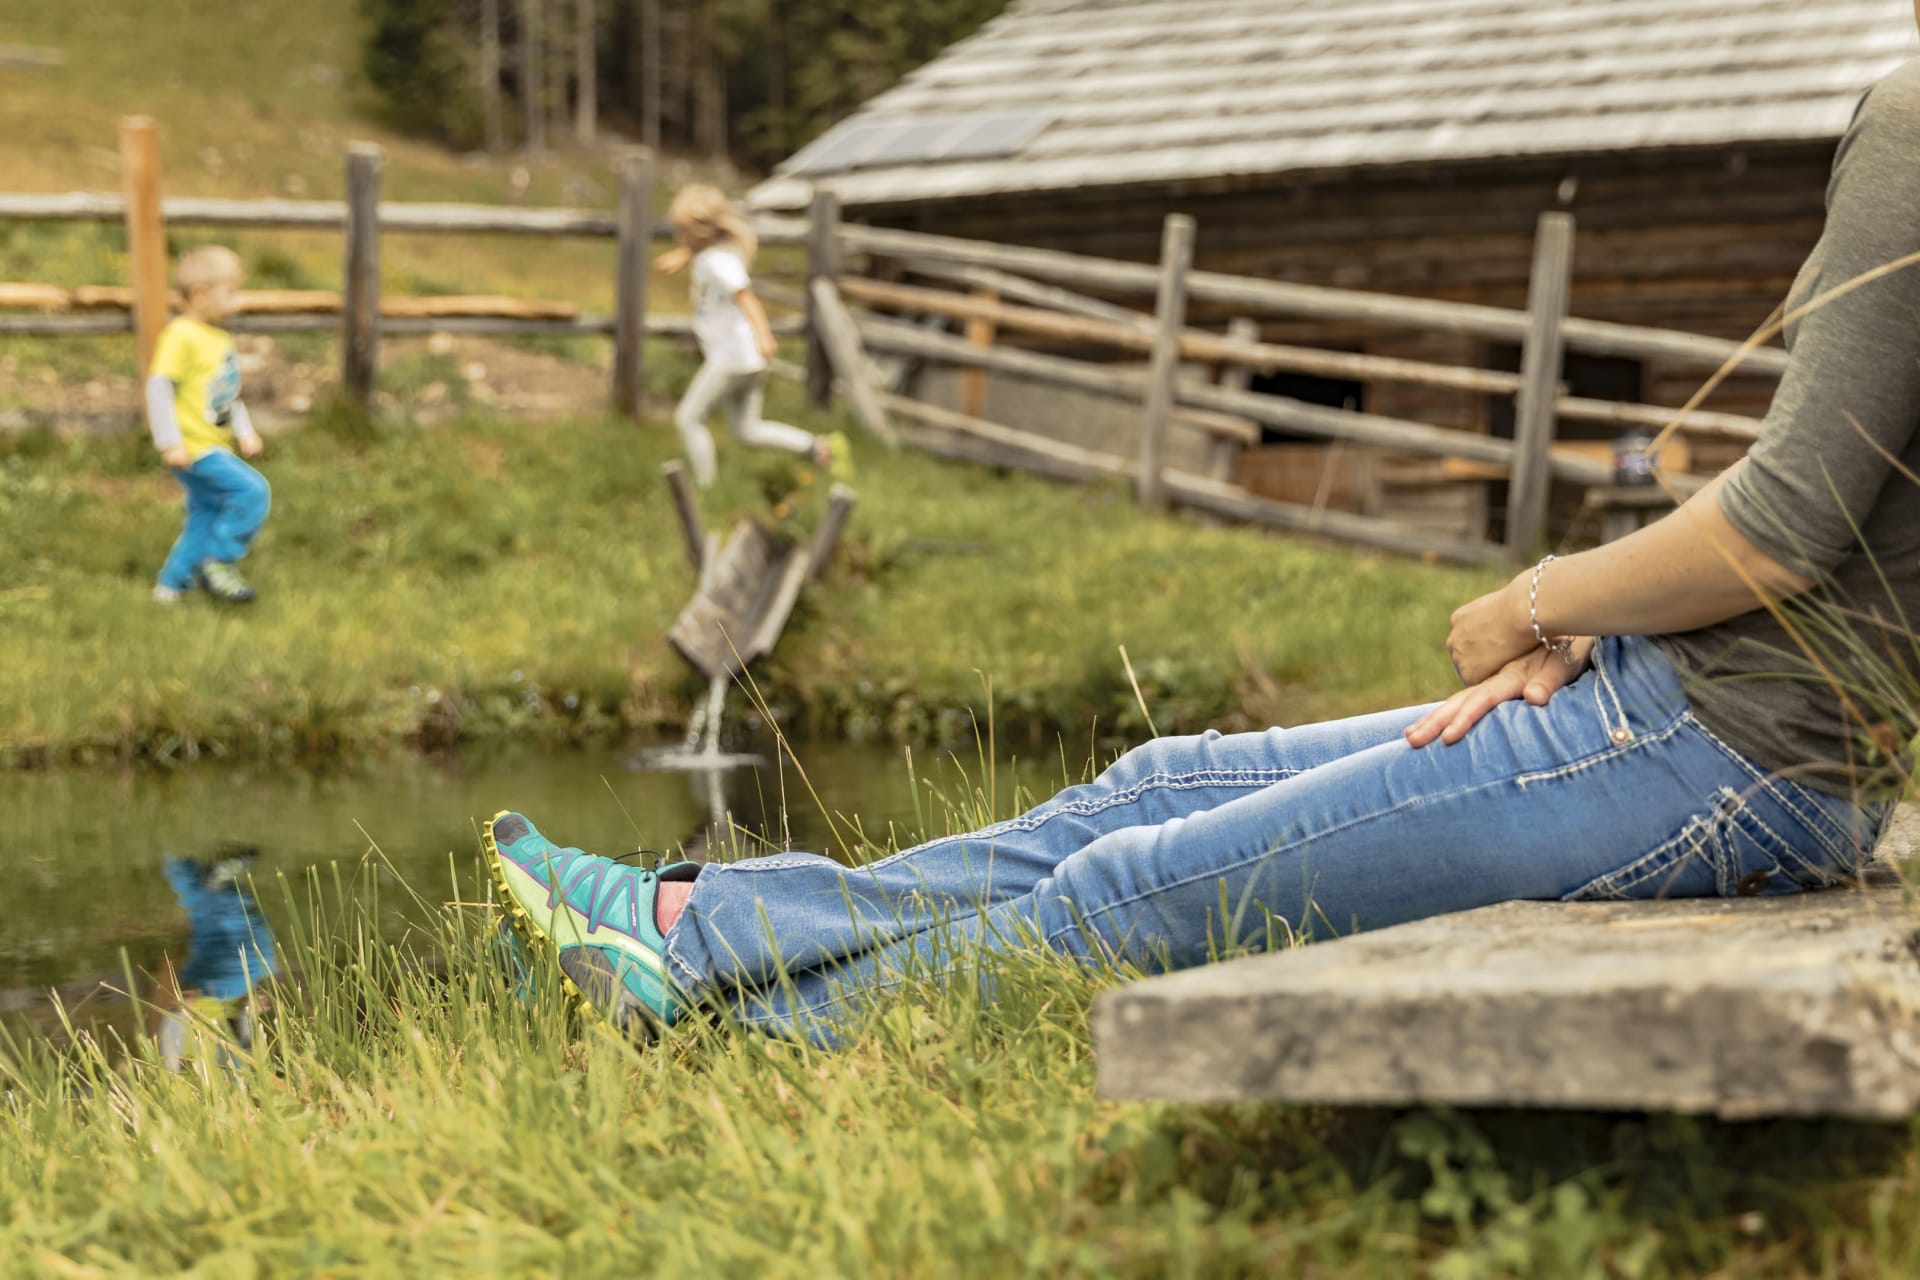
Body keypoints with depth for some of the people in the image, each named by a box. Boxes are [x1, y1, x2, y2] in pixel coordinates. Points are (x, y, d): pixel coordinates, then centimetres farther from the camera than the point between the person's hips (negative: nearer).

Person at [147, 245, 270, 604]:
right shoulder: (180, 336, -15)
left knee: (206, 518, 13)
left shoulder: (221, 339, 14)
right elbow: (159, 387, -19)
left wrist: (245, 432, 12)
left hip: (216, 446, 10)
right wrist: (170, 443, -22)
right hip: (193, 449, -10)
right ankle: (219, 564, -7)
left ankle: (172, 585, 23)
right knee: (252, 492, -16)